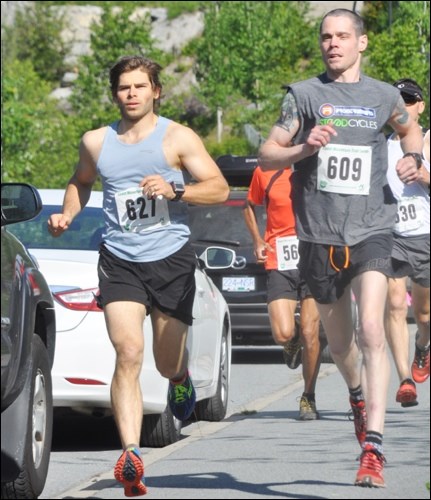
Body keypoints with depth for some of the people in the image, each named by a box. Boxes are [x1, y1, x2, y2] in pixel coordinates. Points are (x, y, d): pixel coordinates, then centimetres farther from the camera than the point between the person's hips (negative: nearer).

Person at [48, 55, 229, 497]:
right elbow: (80, 182, 28)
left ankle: (180, 378, 49)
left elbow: (219, 188, -5)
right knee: (128, 354, -18)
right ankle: (131, 455, -25)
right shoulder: (96, 142, 9)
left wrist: (175, 190, -21)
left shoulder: (177, 138, -1)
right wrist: (67, 214, 8)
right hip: (120, 261, 1)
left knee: (167, 363, 8)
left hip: (171, 259, -1)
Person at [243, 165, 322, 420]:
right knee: (283, 334, -14)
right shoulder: (265, 172, 4)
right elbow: (250, 206, 21)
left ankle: (309, 398, 16)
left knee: (310, 334, -1)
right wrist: (257, 240, 6)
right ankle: (292, 342, 26)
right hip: (279, 264, 0)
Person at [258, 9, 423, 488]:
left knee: (371, 331, -18)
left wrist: (411, 157, 8)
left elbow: (410, 129, 30)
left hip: (371, 231, -1)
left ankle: (373, 448, -23)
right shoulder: (303, 94, 4)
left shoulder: (383, 96, 8)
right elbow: (266, 156, 4)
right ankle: (358, 394, 48)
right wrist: (304, 148, -16)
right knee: (338, 341, 13)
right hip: (319, 235, 1)